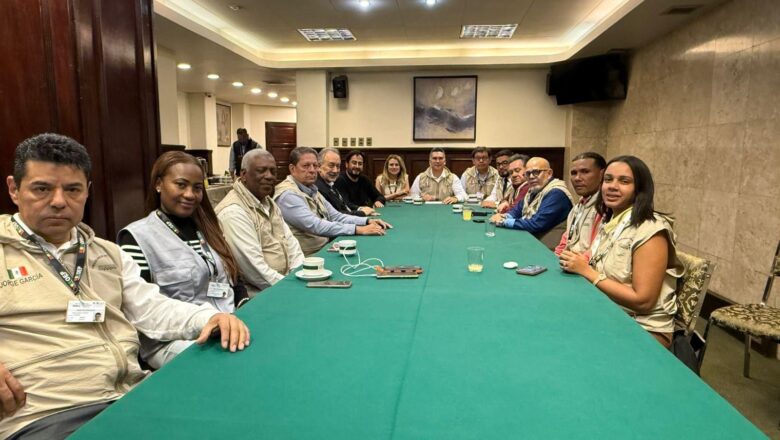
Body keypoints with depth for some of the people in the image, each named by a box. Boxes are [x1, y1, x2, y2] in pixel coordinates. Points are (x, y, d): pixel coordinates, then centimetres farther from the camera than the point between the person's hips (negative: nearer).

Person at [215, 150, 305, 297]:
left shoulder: (269, 203, 12)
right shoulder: (233, 211, -18)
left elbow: (289, 241, 11)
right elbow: (254, 267, -23)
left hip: (283, 280, 9)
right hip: (254, 291, -8)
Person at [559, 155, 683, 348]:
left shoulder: (651, 230, -18)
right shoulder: (609, 220, 5)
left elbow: (642, 301, -21)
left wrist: (586, 271, -20)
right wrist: (577, 263, -7)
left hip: (643, 329, -6)